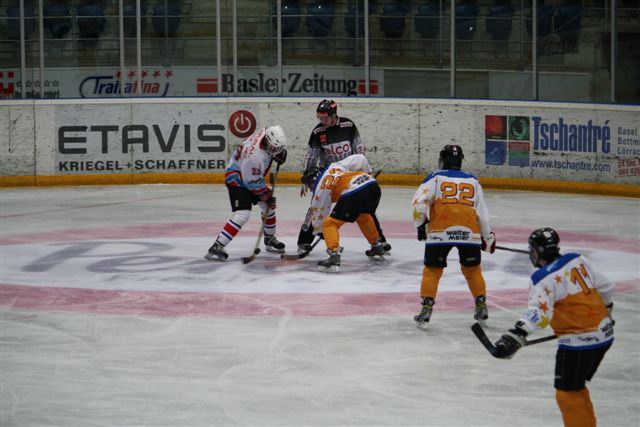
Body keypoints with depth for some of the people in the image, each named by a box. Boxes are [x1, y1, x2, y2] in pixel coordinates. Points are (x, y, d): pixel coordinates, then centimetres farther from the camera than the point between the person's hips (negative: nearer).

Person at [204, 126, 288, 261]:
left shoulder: (266, 133, -15)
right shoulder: (255, 156, -37)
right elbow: (253, 182, -27)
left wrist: (280, 153, -2)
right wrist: (267, 195, -16)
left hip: (251, 177, 10)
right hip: (237, 180, -9)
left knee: (269, 206, 17)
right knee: (242, 214, -22)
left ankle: (270, 239, 39)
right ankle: (216, 247, -23)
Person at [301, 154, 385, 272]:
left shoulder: (320, 188, 13)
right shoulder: (335, 166, 27)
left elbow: (319, 214, 18)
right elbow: (359, 159, 21)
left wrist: (317, 231, 35)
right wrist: (367, 173, 38)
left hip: (354, 194, -8)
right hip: (373, 185, 8)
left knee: (330, 223, 2)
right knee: (364, 217, 37)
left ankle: (334, 256, -16)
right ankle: (377, 247, 50)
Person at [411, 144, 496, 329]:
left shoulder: (435, 178, 11)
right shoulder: (473, 181, 20)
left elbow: (419, 202, -2)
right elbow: (482, 213, 19)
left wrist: (420, 224, 11)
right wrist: (488, 237, 29)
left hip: (440, 231, -2)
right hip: (469, 231, 2)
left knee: (432, 270, 8)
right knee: (472, 270, 20)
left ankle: (426, 309, 0)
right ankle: (481, 307, 21)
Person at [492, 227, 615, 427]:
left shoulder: (543, 280, -15)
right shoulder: (578, 260, 5)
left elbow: (539, 313, -29)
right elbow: (605, 287, 12)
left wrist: (516, 335, -39)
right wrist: (605, 310, 30)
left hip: (579, 342, -8)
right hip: (604, 334, 8)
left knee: (568, 394, -1)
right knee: (576, 387, 22)